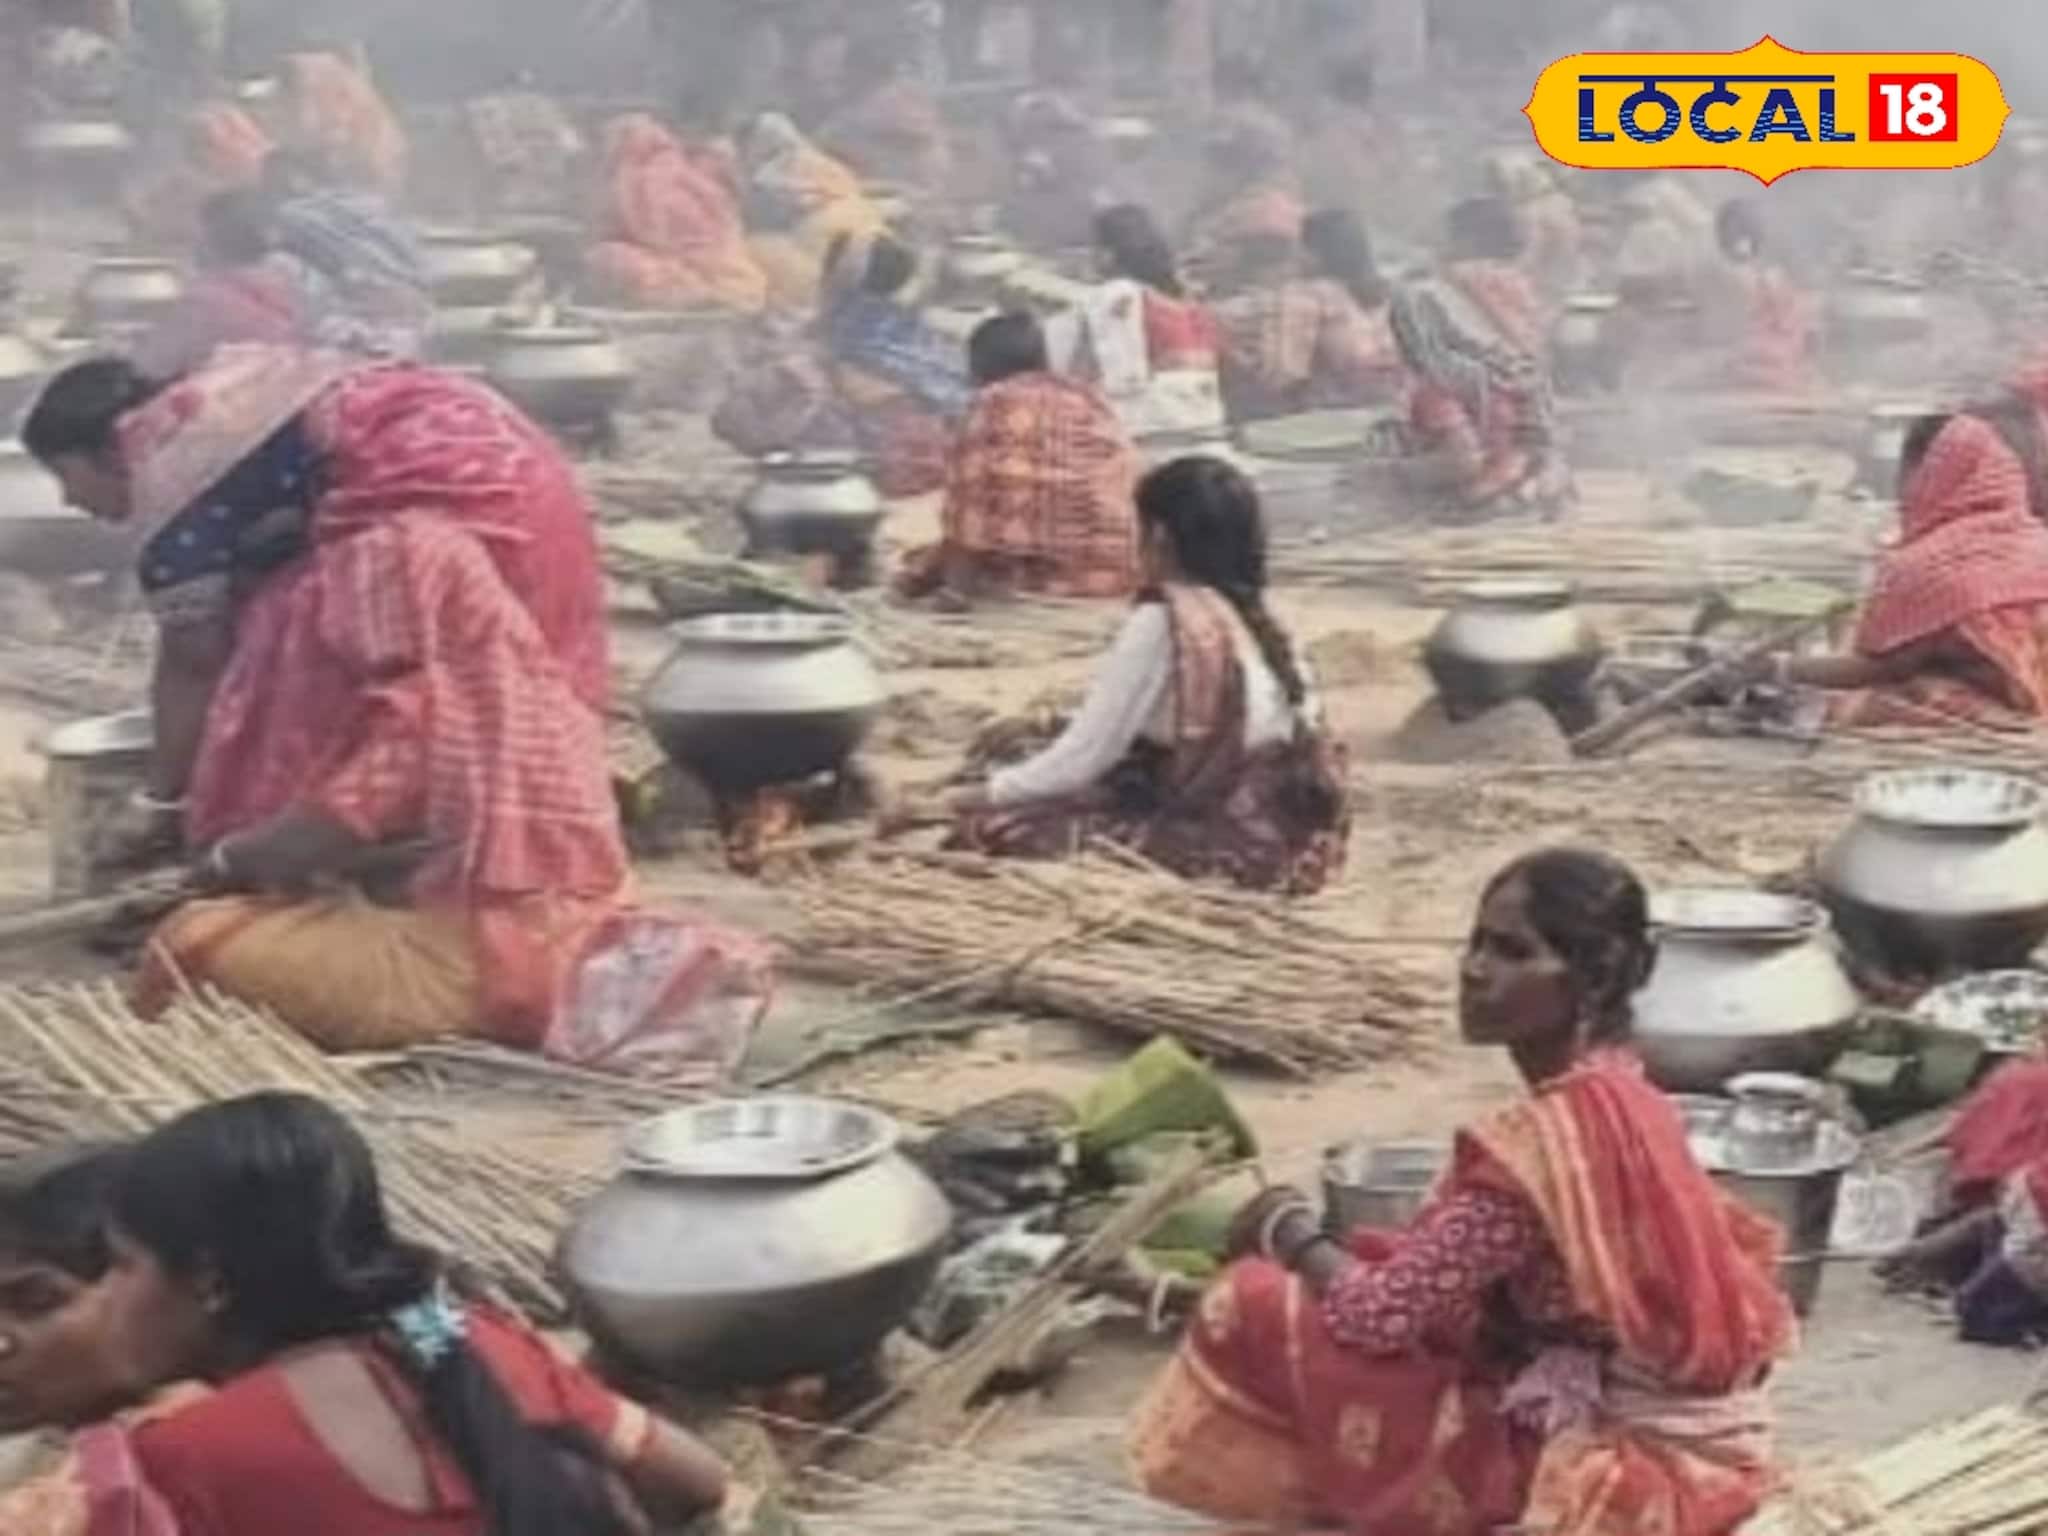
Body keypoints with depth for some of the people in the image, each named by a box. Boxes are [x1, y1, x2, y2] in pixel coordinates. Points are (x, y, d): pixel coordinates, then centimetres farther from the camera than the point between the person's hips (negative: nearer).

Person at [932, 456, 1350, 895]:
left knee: (992, 829, -13)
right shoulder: (1258, 618, 9)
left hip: (1220, 836, -8)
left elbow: (1087, 755, -8)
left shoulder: (1160, 623, -12)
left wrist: (991, 794, 7)